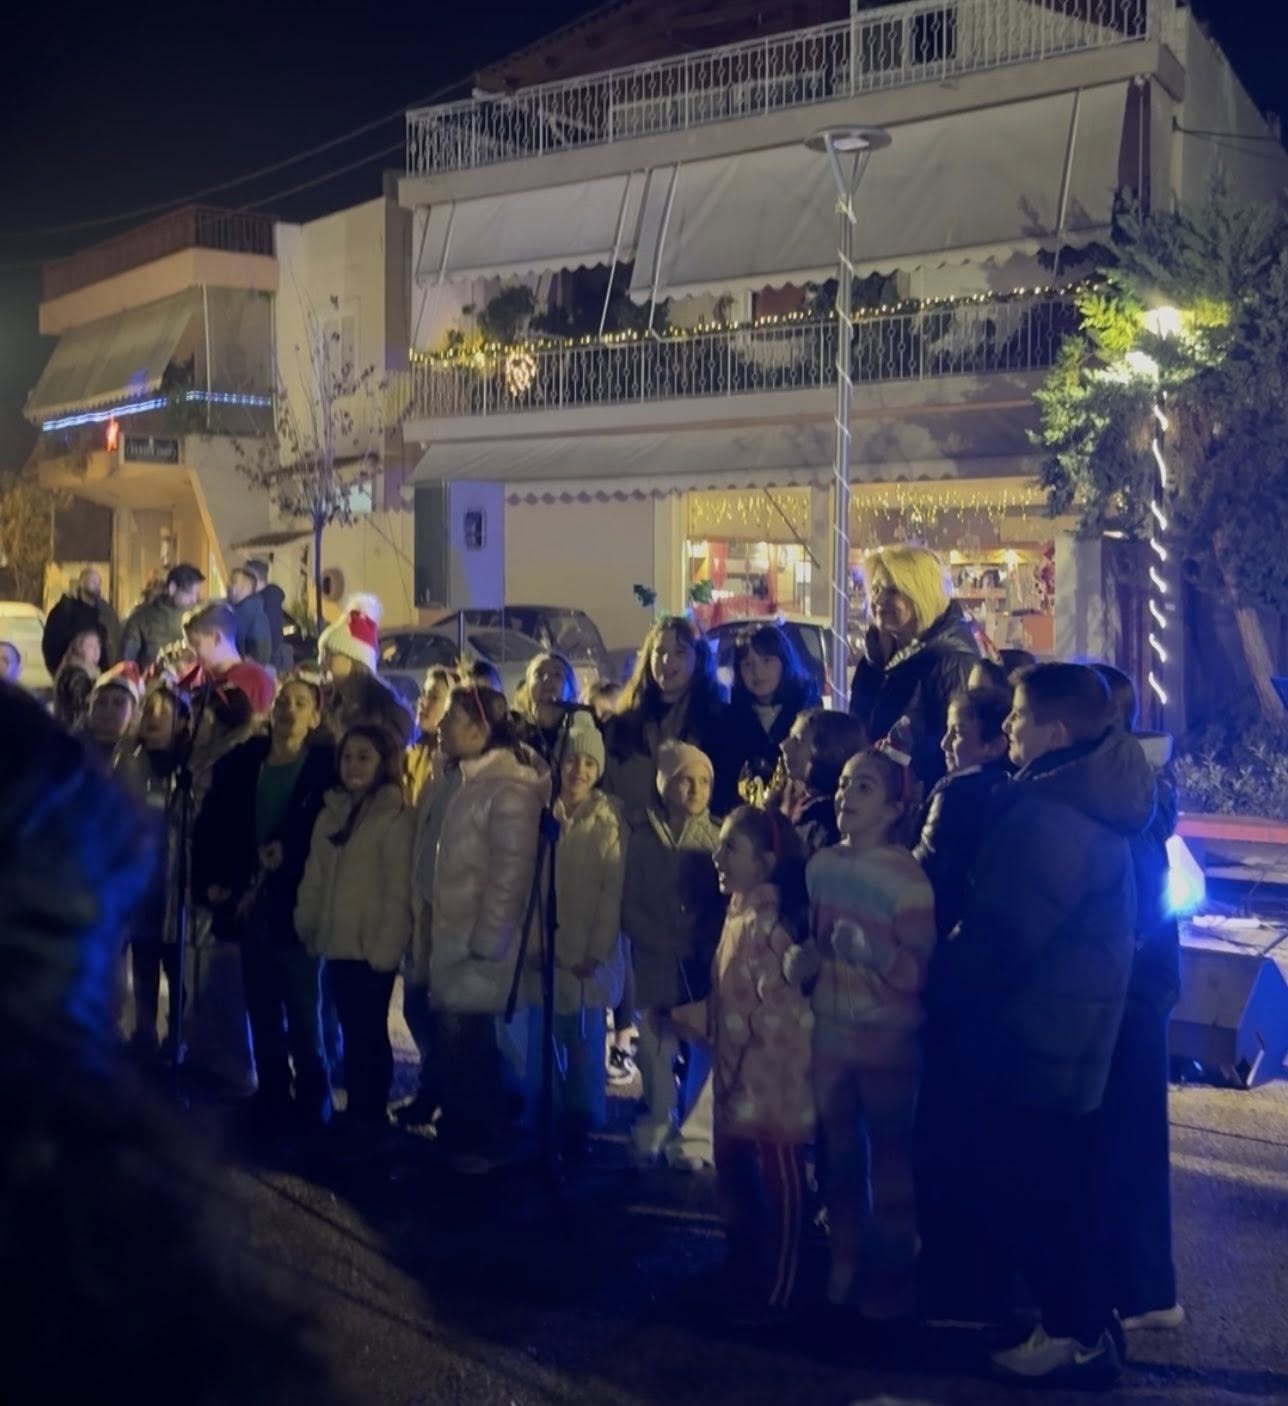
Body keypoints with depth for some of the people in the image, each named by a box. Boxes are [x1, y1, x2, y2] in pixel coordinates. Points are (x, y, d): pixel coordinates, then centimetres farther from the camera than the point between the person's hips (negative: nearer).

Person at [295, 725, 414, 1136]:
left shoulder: (394, 818, -7)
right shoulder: (331, 814, 14)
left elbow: (399, 890, -12)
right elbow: (314, 880, 15)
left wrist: (386, 947, -16)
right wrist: (307, 928, 8)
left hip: (371, 948, -6)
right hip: (337, 944, 6)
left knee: (369, 1034, -2)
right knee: (352, 1033, 11)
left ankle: (371, 1118, 7)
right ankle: (356, 1116, 18)